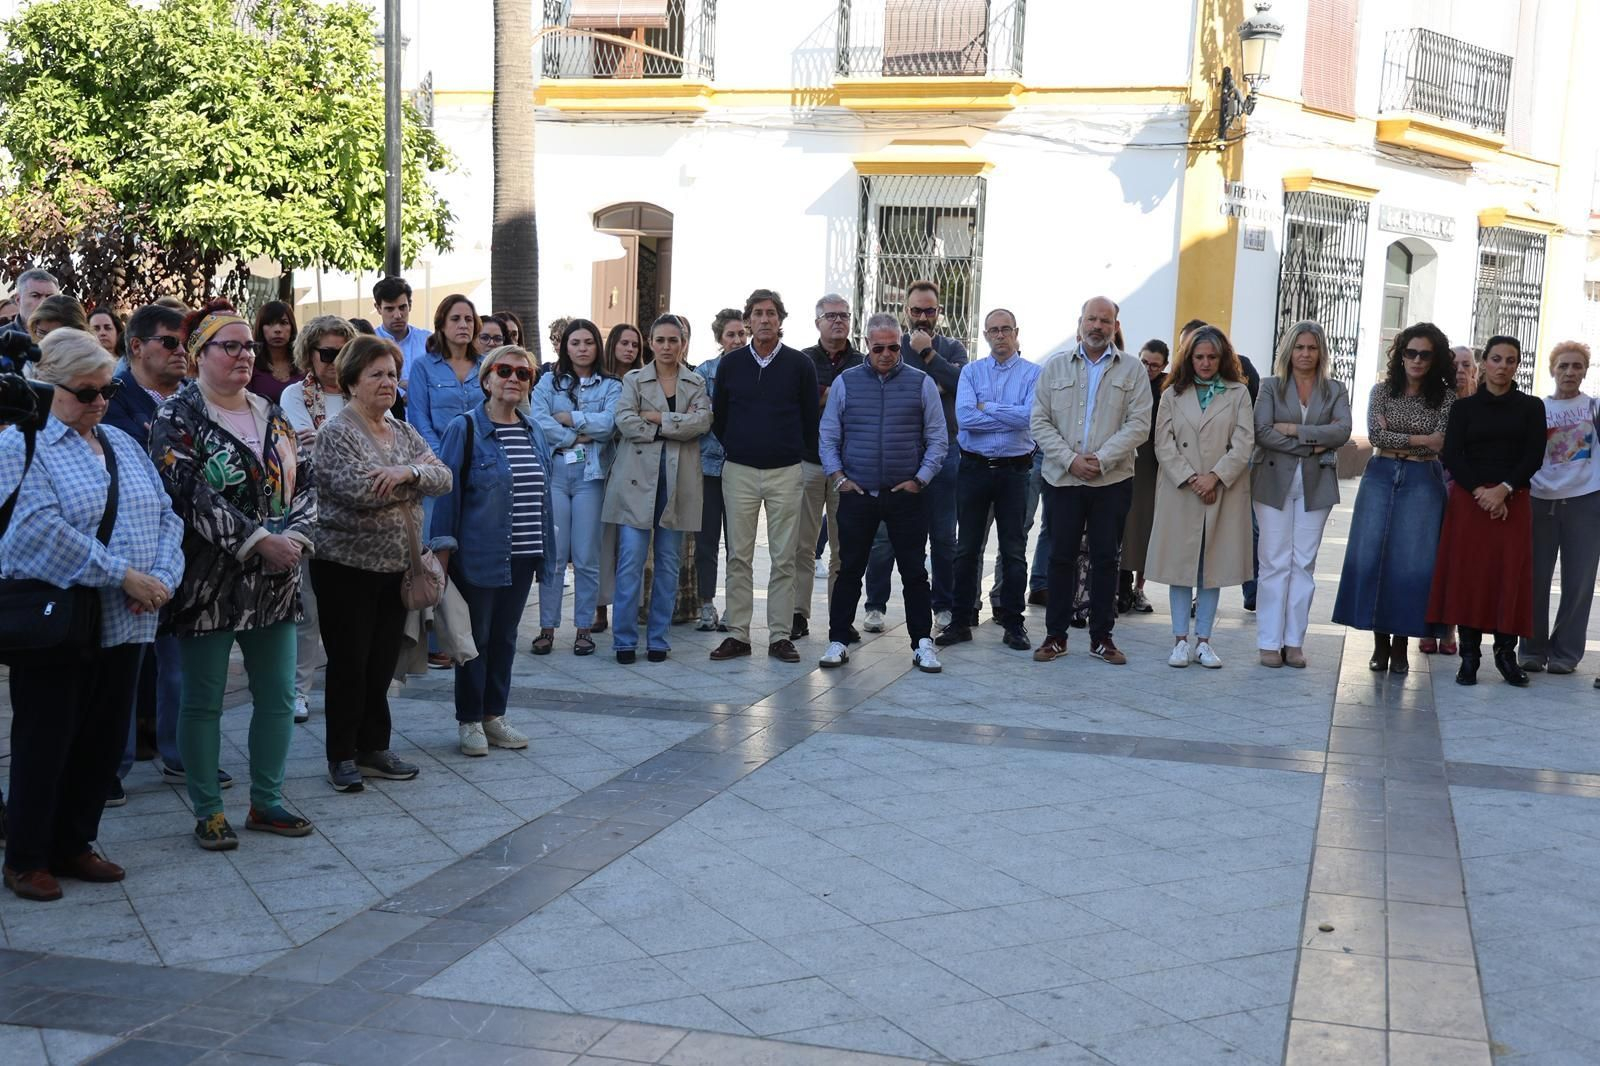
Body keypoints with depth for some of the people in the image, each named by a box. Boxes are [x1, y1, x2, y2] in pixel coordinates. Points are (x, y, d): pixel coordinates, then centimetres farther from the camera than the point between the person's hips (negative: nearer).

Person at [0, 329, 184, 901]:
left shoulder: (123, 444, 14)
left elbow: (165, 516, 10)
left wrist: (162, 577, -9)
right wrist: (124, 576, -21)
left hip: (125, 626, 6)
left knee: (103, 743, 12)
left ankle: (74, 844, 28)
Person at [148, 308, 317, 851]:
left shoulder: (270, 414, 13)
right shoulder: (179, 415, -6)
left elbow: (303, 482, 10)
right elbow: (191, 495, -18)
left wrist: (296, 535, -9)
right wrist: (260, 541, -20)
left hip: (275, 582, 6)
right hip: (209, 583, -6)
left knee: (278, 697, 9)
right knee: (204, 700, 3)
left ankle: (267, 801, 22)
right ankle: (207, 810, 14)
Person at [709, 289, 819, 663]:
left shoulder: (800, 365, 1)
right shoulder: (730, 364, 5)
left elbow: (810, 418, 7)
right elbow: (718, 416, 14)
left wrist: (801, 454, 6)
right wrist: (734, 449, 12)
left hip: (786, 472, -1)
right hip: (739, 471, 1)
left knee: (784, 558, 1)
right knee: (739, 557, 2)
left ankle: (780, 636, 6)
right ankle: (737, 635, 7)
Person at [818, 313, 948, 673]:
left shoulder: (921, 383, 3)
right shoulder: (845, 382, 6)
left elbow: (938, 438, 4)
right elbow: (827, 436, 8)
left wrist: (919, 480, -3)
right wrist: (838, 478, -1)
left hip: (907, 495, -1)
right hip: (857, 495, 1)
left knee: (914, 572, 3)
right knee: (849, 571, 5)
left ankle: (922, 644, 10)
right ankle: (838, 641, 13)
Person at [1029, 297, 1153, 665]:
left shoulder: (1133, 370, 3)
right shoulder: (1056, 368, 7)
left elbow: (1138, 424, -4)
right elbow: (1039, 421, 2)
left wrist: (1102, 460, -15)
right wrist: (1070, 459, -10)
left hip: (1112, 480, -1)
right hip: (1062, 479, 1)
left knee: (1106, 559, 5)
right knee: (1061, 557, 4)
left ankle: (1102, 637, 13)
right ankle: (1055, 635, 13)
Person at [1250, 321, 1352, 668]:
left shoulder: (1335, 390, 10)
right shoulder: (1271, 386, 6)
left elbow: (1343, 431, -7)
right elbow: (1262, 432, -8)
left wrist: (1294, 429, -12)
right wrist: (1312, 445, -10)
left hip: (1316, 484, 2)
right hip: (1274, 482, -1)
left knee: (1303, 564, 2)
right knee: (1274, 563, -3)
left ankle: (1294, 642, 6)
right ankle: (1270, 642, 1)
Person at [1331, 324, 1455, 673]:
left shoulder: (1446, 398, 3)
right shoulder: (1382, 391, 6)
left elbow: (1440, 443, -9)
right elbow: (1375, 435, -6)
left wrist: (1393, 436, -9)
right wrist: (1419, 439, -9)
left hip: (1422, 481, -1)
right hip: (1380, 477, 1)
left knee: (1411, 562, -2)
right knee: (1372, 557, -1)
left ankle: (1401, 644, 8)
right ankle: (1380, 641, 9)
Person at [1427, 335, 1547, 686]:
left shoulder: (1531, 407, 7)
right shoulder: (1464, 407, 7)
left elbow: (1534, 457, -1)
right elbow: (1452, 456, -1)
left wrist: (1503, 489, -15)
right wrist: (1480, 491, -15)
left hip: (1513, 502, 0)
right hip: (1469, 499, 0)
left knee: (1510, 575, -2)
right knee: (1468, 574, -3)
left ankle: (1506, 651, 4)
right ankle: (1469, 654, 1)